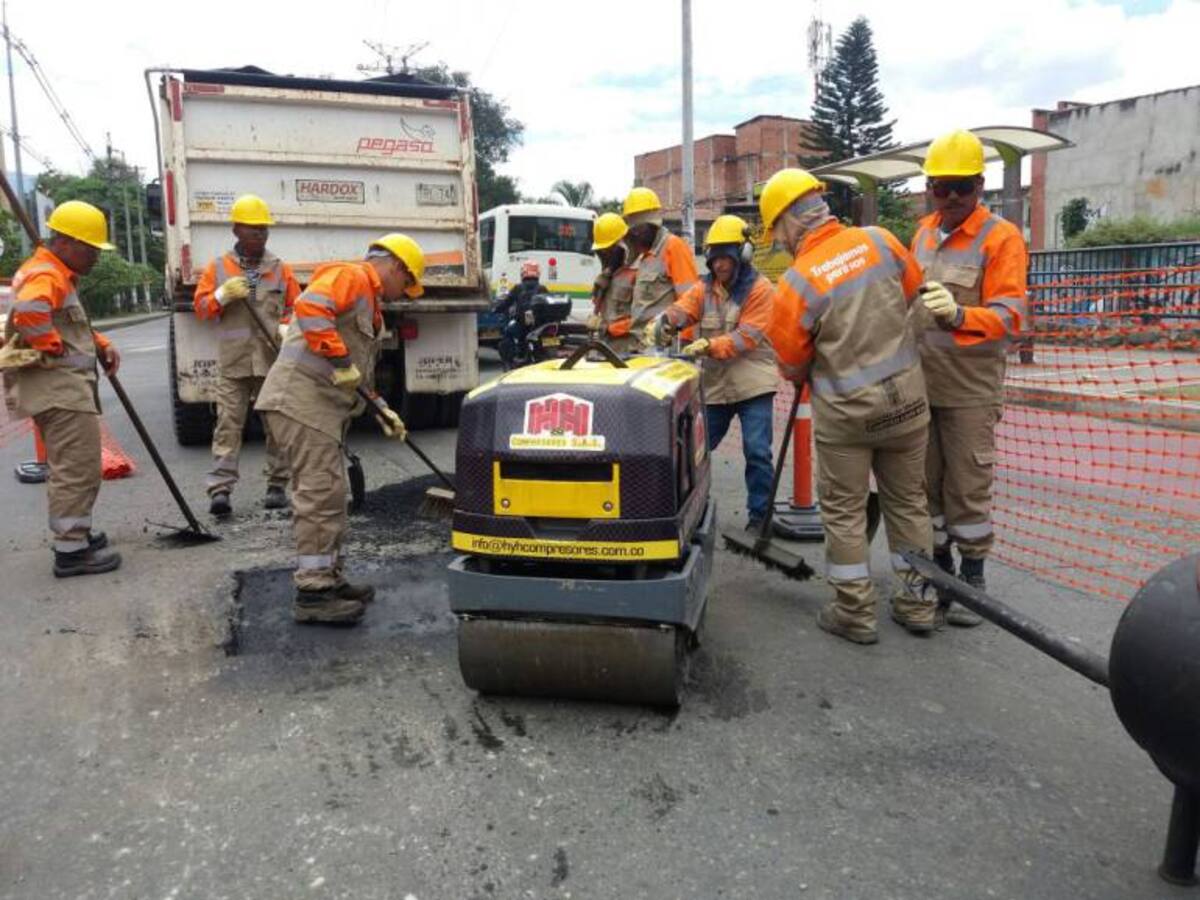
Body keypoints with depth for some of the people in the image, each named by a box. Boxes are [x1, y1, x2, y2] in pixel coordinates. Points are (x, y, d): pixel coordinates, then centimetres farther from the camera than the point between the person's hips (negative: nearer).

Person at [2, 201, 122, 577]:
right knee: (78, 468, -9)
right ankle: (71, 550, -5)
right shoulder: (45, 275, -13)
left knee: (70, 467, 20)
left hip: (63, 386, 11)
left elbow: (74, 325, 30)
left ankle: (74, 533, 32)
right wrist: (54, 349, -21)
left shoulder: (58, 275, 21)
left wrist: (101, 345, 12)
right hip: (59, 387, -11)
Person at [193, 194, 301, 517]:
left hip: (275, 360, 1)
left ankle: (277, 486, 13)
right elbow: (201, 308, 4)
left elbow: (297, 308, 9)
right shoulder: (217, 267, 8)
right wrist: (224, 294, -14)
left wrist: (286, 329, -11)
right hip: (233, 362, -1)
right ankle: (219, 489, -6)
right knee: (228, 424, -4)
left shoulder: (281, 268, 9)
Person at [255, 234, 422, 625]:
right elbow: (310, 308, -25)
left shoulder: (368, 301, 27)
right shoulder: (351, 276, -5)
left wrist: (380, 409, 21)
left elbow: (359, 370, 29)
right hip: (301, 398, -11)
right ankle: (312, 593, -5)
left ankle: (330, 580, 22)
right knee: (321, 493, -10)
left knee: (327, 494, 13)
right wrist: (340, 359, -23)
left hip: (321, 404, 11)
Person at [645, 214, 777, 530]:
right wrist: (662, 322, -30)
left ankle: (759, 515, 8)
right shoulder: (704, 288, 11)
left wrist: (709, 346, -28)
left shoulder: (760, 290, -6)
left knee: (757, 453, -5)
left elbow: (748, 336, -17)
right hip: (715, 384, 5)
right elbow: (683, 308, -7)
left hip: (753, 385, -5)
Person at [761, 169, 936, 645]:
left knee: (844, 511, 10)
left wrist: (810, 375, 19)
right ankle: (917, 603, 28)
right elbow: (913, 289, 12)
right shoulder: (879, 241, -5)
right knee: (908, 501, 17)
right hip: (907, 396, 4)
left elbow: (791, 364, -4)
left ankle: (855, 613, 17)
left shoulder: (795, 282, -15)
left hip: (845, 411, -4)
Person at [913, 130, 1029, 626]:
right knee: (927, 482, 12)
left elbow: (1010, 315, -17)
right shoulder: (923, 232, 11)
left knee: (968, 486, 1)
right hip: (919, 382, 6)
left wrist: (959, 315, -35)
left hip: (970, 389, -5)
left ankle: (973, 577, 15)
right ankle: (940, 567, 25)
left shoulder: (1001, 237, -8)